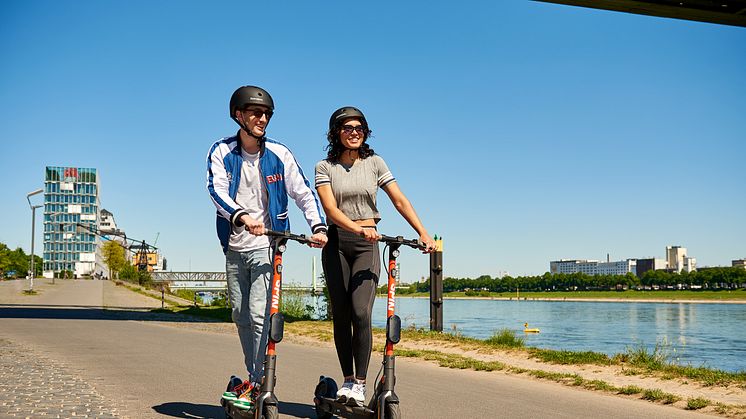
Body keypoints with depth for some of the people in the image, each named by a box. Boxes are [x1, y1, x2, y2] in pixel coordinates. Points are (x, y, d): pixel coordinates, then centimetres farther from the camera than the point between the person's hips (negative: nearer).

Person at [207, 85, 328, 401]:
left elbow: (303, 193, -1)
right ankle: (254, 377, 23)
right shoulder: (221, 152, -2)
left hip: (267, 245, -2)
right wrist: (242, 216, -37)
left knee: (259, 314, -13)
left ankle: (260, 382, -6)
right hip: (234, 247, 3)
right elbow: (217, 191, -18)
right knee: (241, 316, 10)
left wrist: (318, 226, -18)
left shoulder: (279, 155, -2)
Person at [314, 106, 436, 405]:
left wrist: (423, 233, -9)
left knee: (361, 312, -15)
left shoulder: (374, 163, 6)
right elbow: (330, 209, -9)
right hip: (337, 244, 1)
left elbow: (400, 201, 2)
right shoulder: (325, 167, 3)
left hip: (367, 245, -1)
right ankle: (347, 380, 14)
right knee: (340, 315, 2)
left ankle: (360, 383, -6)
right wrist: (358, 228, -26)